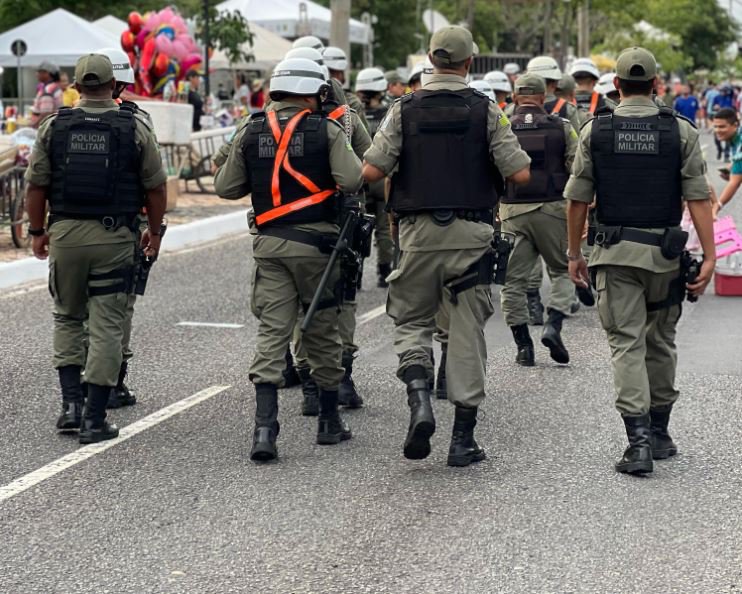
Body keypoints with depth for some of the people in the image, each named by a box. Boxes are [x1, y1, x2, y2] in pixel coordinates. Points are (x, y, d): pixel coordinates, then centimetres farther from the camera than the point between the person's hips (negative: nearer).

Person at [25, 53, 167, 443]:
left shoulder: (54, 127, 0)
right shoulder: (134, 130, -3)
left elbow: (36, 185, 2)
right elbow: (155, 188, 2)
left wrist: (37, 231, 15)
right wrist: (154, 232, 16)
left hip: (65, 233, 2)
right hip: (114, 236, -1)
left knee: (67, 317, 20)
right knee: (106, 327, 3)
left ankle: (71, 401, 8)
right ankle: (95, 418, 3)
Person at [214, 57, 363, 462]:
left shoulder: (251, 133, 4)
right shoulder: (326, 130, -6)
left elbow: (225, 187, 7)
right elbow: (352, 181, -15)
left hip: (269, 243, 2)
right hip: (316, 242, -2)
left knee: (271, 333, 0)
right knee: (323, 334, 12)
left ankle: (264, 428, -13)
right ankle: (329, 421, 24)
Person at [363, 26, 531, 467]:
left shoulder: (405, 110, -1)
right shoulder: (486, 111, -3)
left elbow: (371, 171, -6)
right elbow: (520, 174, -7)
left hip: (419, 233, 1)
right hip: (471, 234, 0)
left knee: (412, 321, 15)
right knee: (468, 331, 6)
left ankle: (420, 400, -10)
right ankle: (463, 438, 8)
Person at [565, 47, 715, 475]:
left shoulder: (595, 131, -1)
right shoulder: (681, 131, -2)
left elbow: (578, 199, 1)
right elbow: (698, 198, -7)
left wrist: (574, 253, 11)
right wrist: (709, 256, -6)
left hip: (615, 251, -1)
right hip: (665, 252, 1)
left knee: (627, 344, -1)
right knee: (661, 342, 16)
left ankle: (639, 440, -14)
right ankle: (659, 433, 27)